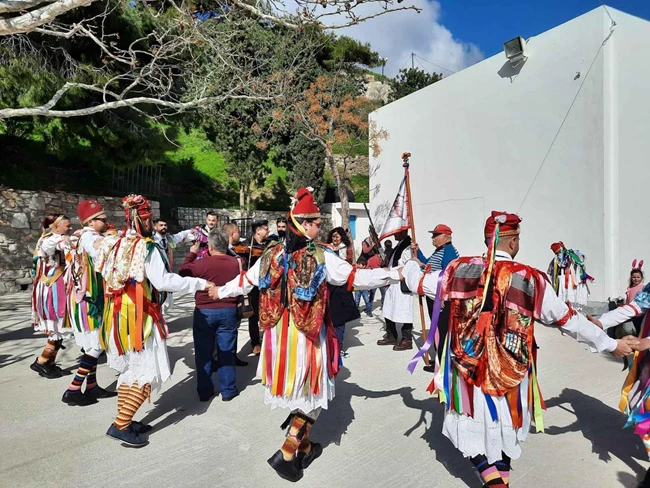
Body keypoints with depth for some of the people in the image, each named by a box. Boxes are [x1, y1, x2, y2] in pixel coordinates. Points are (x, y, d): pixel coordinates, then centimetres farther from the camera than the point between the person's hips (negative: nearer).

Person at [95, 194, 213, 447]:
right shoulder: (147, 247, -17)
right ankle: (120, 425, 3)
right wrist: (200, 283, -19)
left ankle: (124, 420, 27)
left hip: (117, 315, 8)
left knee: (129, 370, 19)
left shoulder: (113, 243, 7)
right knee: (146, 372, 1)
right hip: (139, 317, -8)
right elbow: (163, 281, -25)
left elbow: (106, 275, 14)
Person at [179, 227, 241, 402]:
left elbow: (182, 273, 2)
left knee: (204, 353, 12)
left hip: (204, 312, -2)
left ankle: (204, 391, 22)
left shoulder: (202, 263, -15)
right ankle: (228, 390, 20)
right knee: (226, 353, 11)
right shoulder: (235, 263, -7)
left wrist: (192, 253, 10)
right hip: (228, 312, 2)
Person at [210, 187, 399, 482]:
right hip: (307, 334, -6)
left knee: (294, 389, 20)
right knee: (310, 391, 11)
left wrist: (220, 292, 29)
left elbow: (246, 281, 11)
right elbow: (356, 278, -15)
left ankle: (304, 446, 37)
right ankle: (287, 453, 9)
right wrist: (396, 274, -6)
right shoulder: (322, 257, -16)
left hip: (279, 332, 6)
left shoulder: (273, 254, 0)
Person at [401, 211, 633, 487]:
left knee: (469, 427, 17)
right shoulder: (532, 279, -11)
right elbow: (568, 321, -2)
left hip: (468, 368, 0)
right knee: (503, 427, 23)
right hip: (510, 373, 1)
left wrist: (410, 265, 28)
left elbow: (418, 283, 4)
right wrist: (611, 345, 15)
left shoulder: (461, 269, -9)